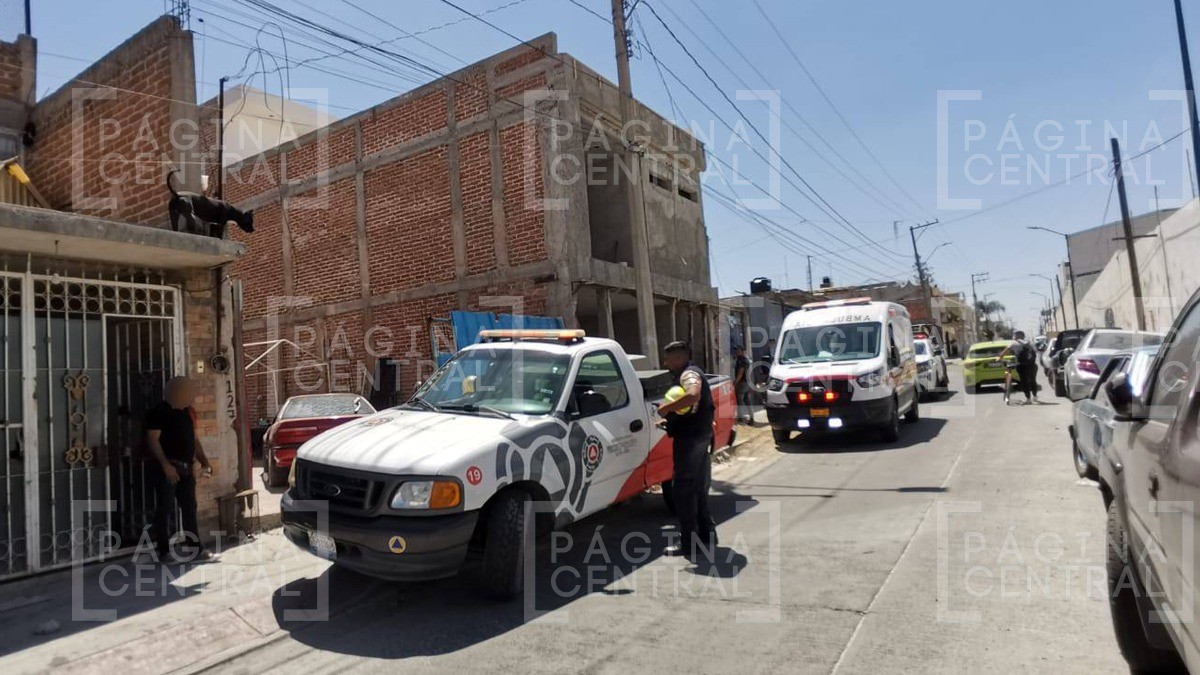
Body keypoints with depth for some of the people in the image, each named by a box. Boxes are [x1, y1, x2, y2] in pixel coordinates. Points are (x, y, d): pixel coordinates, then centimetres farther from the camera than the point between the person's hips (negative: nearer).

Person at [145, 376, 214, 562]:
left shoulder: (186, 412, 16)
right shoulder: (159, 412, -6)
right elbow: (152, 440, -13)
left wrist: (204, 461, 9)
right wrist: (166, 464, -20)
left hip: (186, 468, 7)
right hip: (168, 468, -7)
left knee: (190, 508, 8)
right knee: (165, 509, -2)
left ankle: (195, 549, 12)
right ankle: (164, 551, 6)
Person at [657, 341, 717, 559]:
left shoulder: (689, 374, -13)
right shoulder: (688, 374, 20)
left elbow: (693, 395, -35)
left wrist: (667, 408, -26)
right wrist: (670, 418, 16)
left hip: (690, 441, -11)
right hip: (698, 439, 11)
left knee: (682, 491, -6)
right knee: (697, 491, 16)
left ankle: (690, 544, -1)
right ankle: (707, 539, 24)